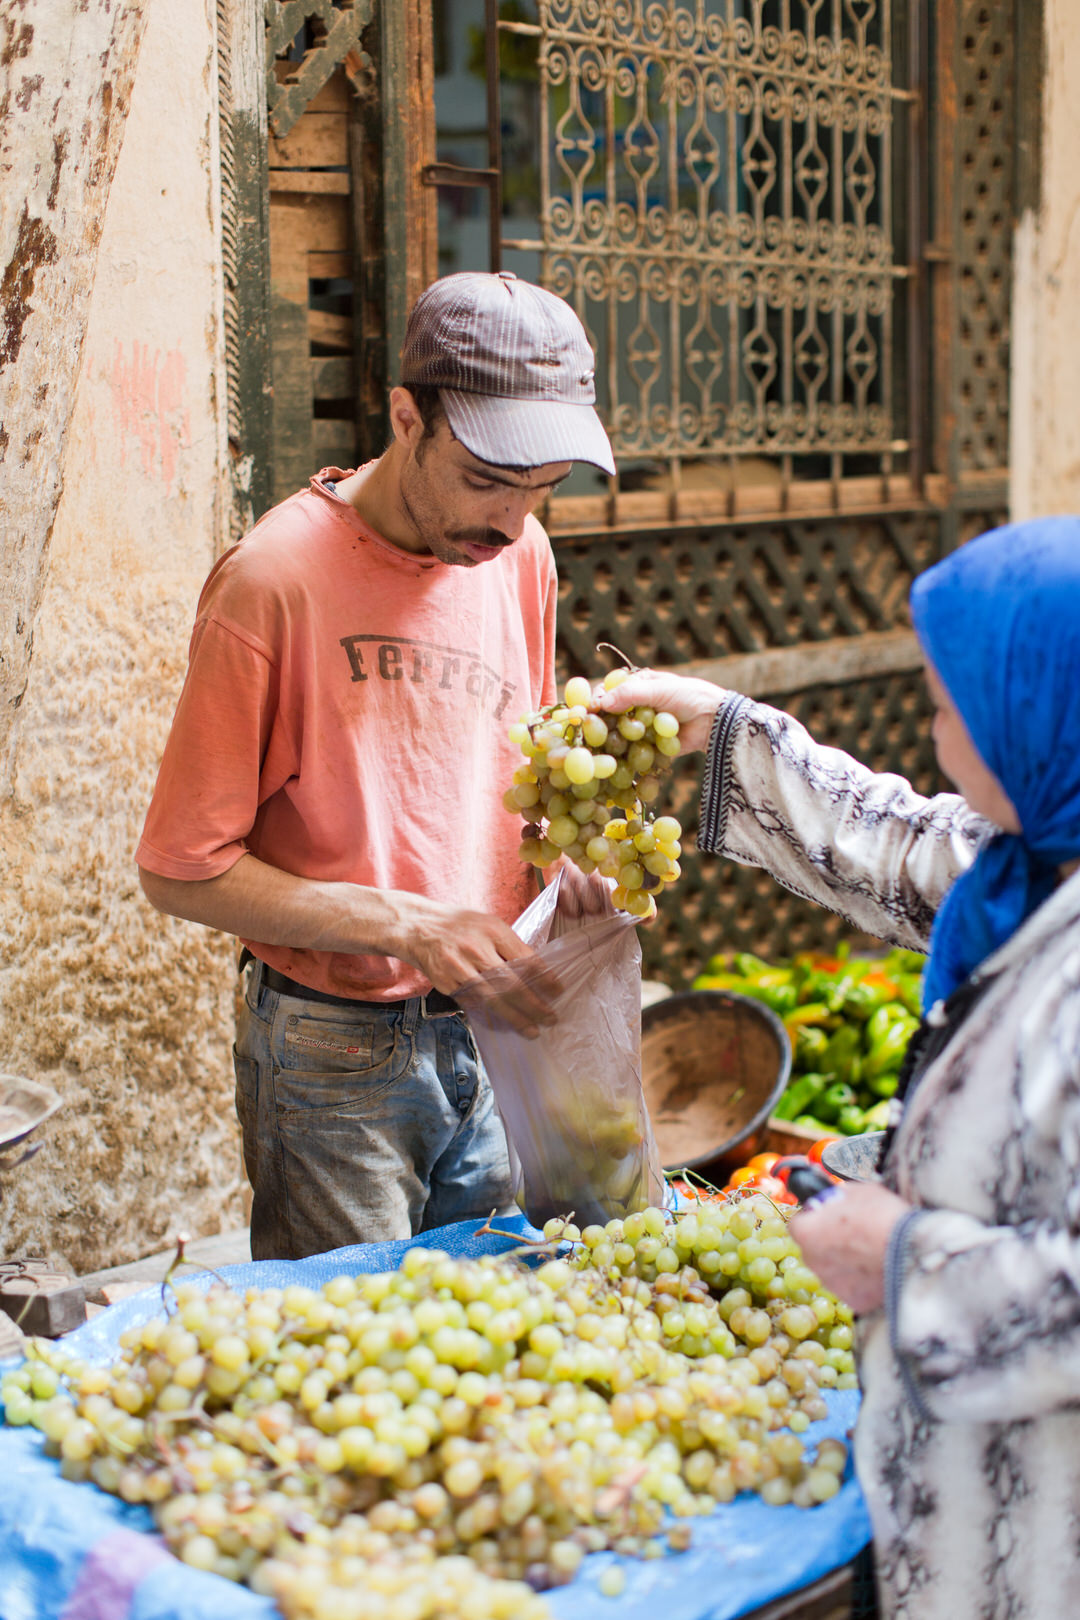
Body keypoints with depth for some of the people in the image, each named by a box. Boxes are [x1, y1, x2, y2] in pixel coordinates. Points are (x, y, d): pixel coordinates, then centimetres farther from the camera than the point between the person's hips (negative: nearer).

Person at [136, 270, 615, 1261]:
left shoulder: (521, 556, 3)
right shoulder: (273, 579, -16)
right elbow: (183, 871, -14)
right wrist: (408, 925, -21)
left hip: (490, 1036, 6)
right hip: (336, 1060, -5)